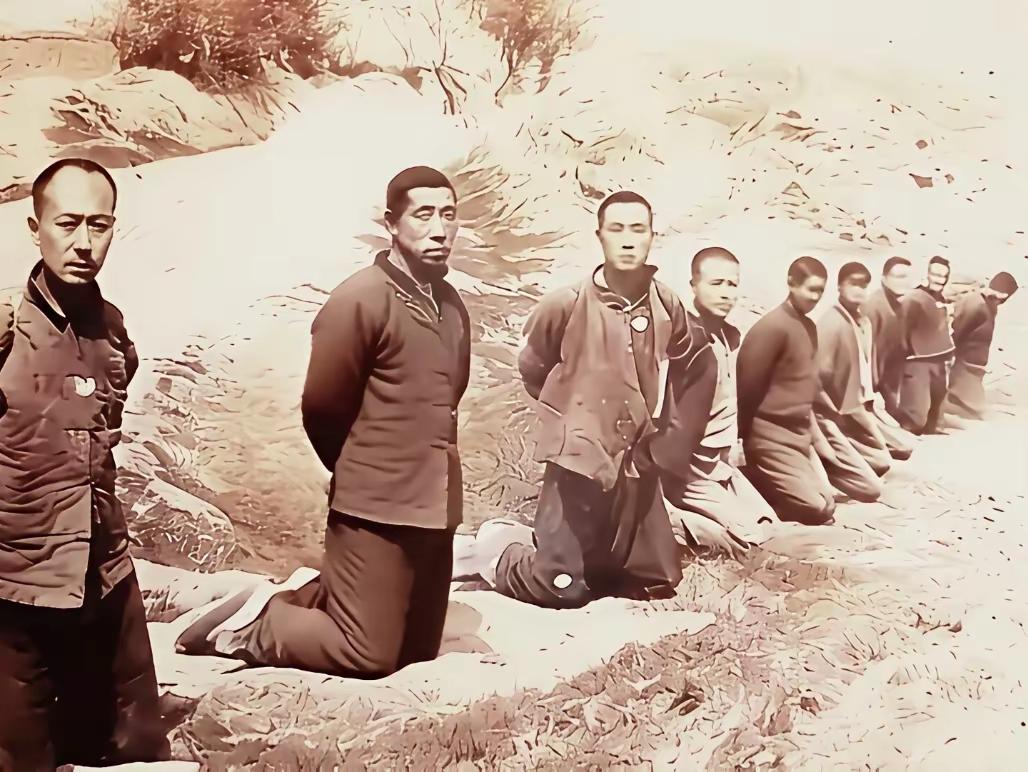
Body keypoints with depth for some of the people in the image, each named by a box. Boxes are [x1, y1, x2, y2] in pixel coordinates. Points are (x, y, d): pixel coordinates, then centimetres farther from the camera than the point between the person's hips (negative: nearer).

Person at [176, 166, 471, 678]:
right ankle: (256, 623, 15)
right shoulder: (360, 298, -13)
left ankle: (310, 596, 31)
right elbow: (321, 408, -9)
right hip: (375, 506, -7)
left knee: (416, 651, 13)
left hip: (434, 507, 8)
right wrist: (359, 475, 6)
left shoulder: (451, 304, 10)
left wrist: (426, 473, 16)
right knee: (368, 656, -5)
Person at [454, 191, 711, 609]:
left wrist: (672, 442, 10)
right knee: (560, 588, -9)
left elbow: (694, 375, 14)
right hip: (579, 460, -5)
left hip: (639, 467, 5)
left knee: (657, 582, 11)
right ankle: (495, 549, 21)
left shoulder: (667, 305, -2)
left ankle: (538, 543, 27)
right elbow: (531, 370, 4)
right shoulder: (566, 304, -12)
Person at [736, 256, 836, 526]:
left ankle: (761, 488, 19)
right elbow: (747, 386, -16)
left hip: (800, 435, 9)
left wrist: (810, 428, 11)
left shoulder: (809, 327, 10)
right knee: (816, 510, -11)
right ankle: (753, 486, 5)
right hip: (771, 437, -9)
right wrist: (742, 441, -11)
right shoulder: (772, 326, -18)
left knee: (826, 502, 9)